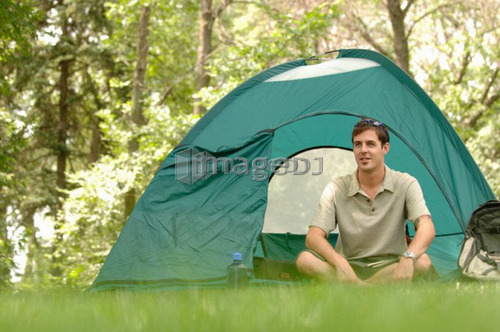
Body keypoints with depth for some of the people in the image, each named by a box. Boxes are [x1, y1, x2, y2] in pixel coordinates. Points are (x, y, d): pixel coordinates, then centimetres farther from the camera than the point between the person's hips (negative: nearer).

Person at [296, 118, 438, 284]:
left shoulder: (406, 184, -4)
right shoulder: (337, 189, -3)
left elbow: (427, 228, -18)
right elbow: (313, 237, -12)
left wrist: (408, 257, -41)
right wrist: (339, 262, -34)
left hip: (389, 266, 0)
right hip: (349, 266, 1)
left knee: (422, 261, -33)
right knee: (304, 259, -28)